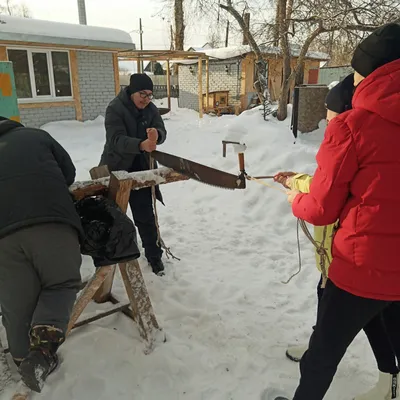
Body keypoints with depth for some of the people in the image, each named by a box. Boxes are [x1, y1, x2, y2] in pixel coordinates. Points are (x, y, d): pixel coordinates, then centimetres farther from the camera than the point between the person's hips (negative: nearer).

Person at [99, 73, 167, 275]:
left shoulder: (150, 109, -3)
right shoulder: (115, 109, -19)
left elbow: (162, 133, -11)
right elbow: (117, 140, -32)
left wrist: (156, 134, -37)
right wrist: (141, 145, -51)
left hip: (141, 169, 3)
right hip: (115, 169, -2)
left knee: (145, 215, 0)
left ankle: (154, 256, 13)